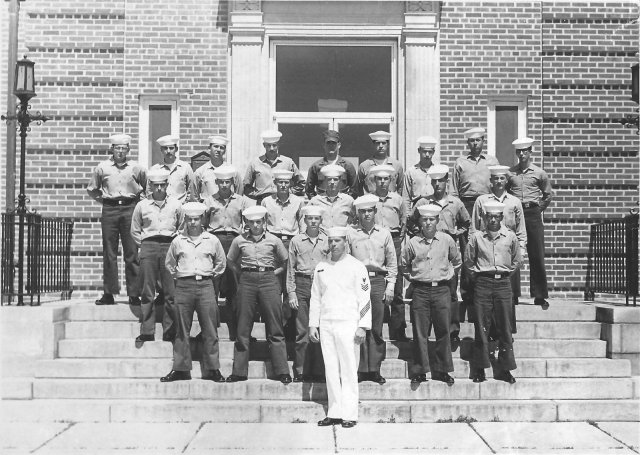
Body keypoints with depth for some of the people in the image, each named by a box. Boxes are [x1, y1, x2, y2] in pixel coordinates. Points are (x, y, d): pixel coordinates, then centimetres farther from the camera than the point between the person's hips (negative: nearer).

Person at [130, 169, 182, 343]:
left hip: (170, 246, 0)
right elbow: (135, 231, 16)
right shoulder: (142, 205, 8)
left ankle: (170, 332, 3)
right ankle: (146, 332, 4)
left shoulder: (176, 204, 8)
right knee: (147, 292, -1)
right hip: (148, 246, 0)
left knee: (171, 292, -3)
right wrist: (144, 245, 8)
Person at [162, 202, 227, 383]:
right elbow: (169, 263, 20)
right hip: (183, 286, 0)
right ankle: (180, 369, 8)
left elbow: (221, 263, 19)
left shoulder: (212, 240, 6)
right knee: (182, 330, 2)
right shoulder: (178, 241, 6)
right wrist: (177, 276, 12)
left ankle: (212, 369, 4)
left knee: (210, 330, -2)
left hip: (205, 285, 0)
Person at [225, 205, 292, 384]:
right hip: (247, 282, 1)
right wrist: (243, 273, 10)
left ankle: (282, 371, 3)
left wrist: (273, 273, 4)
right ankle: (239, 371, 10)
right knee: (243, 328, 3)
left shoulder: (273, 240, 4)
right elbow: (230, 261, 21)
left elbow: (285, 262, 15)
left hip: (269, 281, -1)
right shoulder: (239, 240, 6)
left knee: (275, 329, -1)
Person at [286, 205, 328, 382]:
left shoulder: (327, 241, 9)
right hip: (302, 284, 0)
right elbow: (290, 268, 9)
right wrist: (291, 292, 1)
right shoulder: (296, 241, 8)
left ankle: (319, 372, 6)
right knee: (302, 331, -1)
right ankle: (301, 372, 4)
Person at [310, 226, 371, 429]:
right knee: (331, 370, 6)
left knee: (349, 371, -3)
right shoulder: (321, 267, 12)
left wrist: (362, 327, -10)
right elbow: (315, 298, 16)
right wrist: (313, 325, 10)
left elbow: (364, 298, -4)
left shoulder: (356, 267, -1)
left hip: (348, 324, -4)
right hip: (326, 325, 4)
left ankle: (349, 414, 2)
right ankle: (334, 412, 12)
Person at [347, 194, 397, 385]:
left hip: (378, 280, 1)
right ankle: (361, 369, 2)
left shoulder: (384, 233, 11)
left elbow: (392, 262, 13)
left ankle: (375, 369, 7)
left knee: (376, 328, 1)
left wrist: (390, 285, 5)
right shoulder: (350, 233, 6)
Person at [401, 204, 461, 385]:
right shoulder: (412, 243, 1)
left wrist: (448, 274, 12)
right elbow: (404, 266, 16)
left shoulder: (447, 240, 3)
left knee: (443, 331, 2)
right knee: (420, 332, -1)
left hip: (442, 290, 1)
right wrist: (413, 278, 9)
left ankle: (442, 370, 11)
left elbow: (457, 261, 19)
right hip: (420, 291, 0)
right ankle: (419, 371, 6)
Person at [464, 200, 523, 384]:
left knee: (504, 327, 2)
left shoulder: (510, 237, 4)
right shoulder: (476, 237, 2)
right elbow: (468, 261, 12)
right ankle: (479, 369, 6)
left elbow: (517, 261, 17)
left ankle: (505, 369, 10)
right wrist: (476, 275, 9)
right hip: (482, 283, -1)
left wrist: (506, 274, 11)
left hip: (503, 283, 1)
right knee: (481, 327, -1)